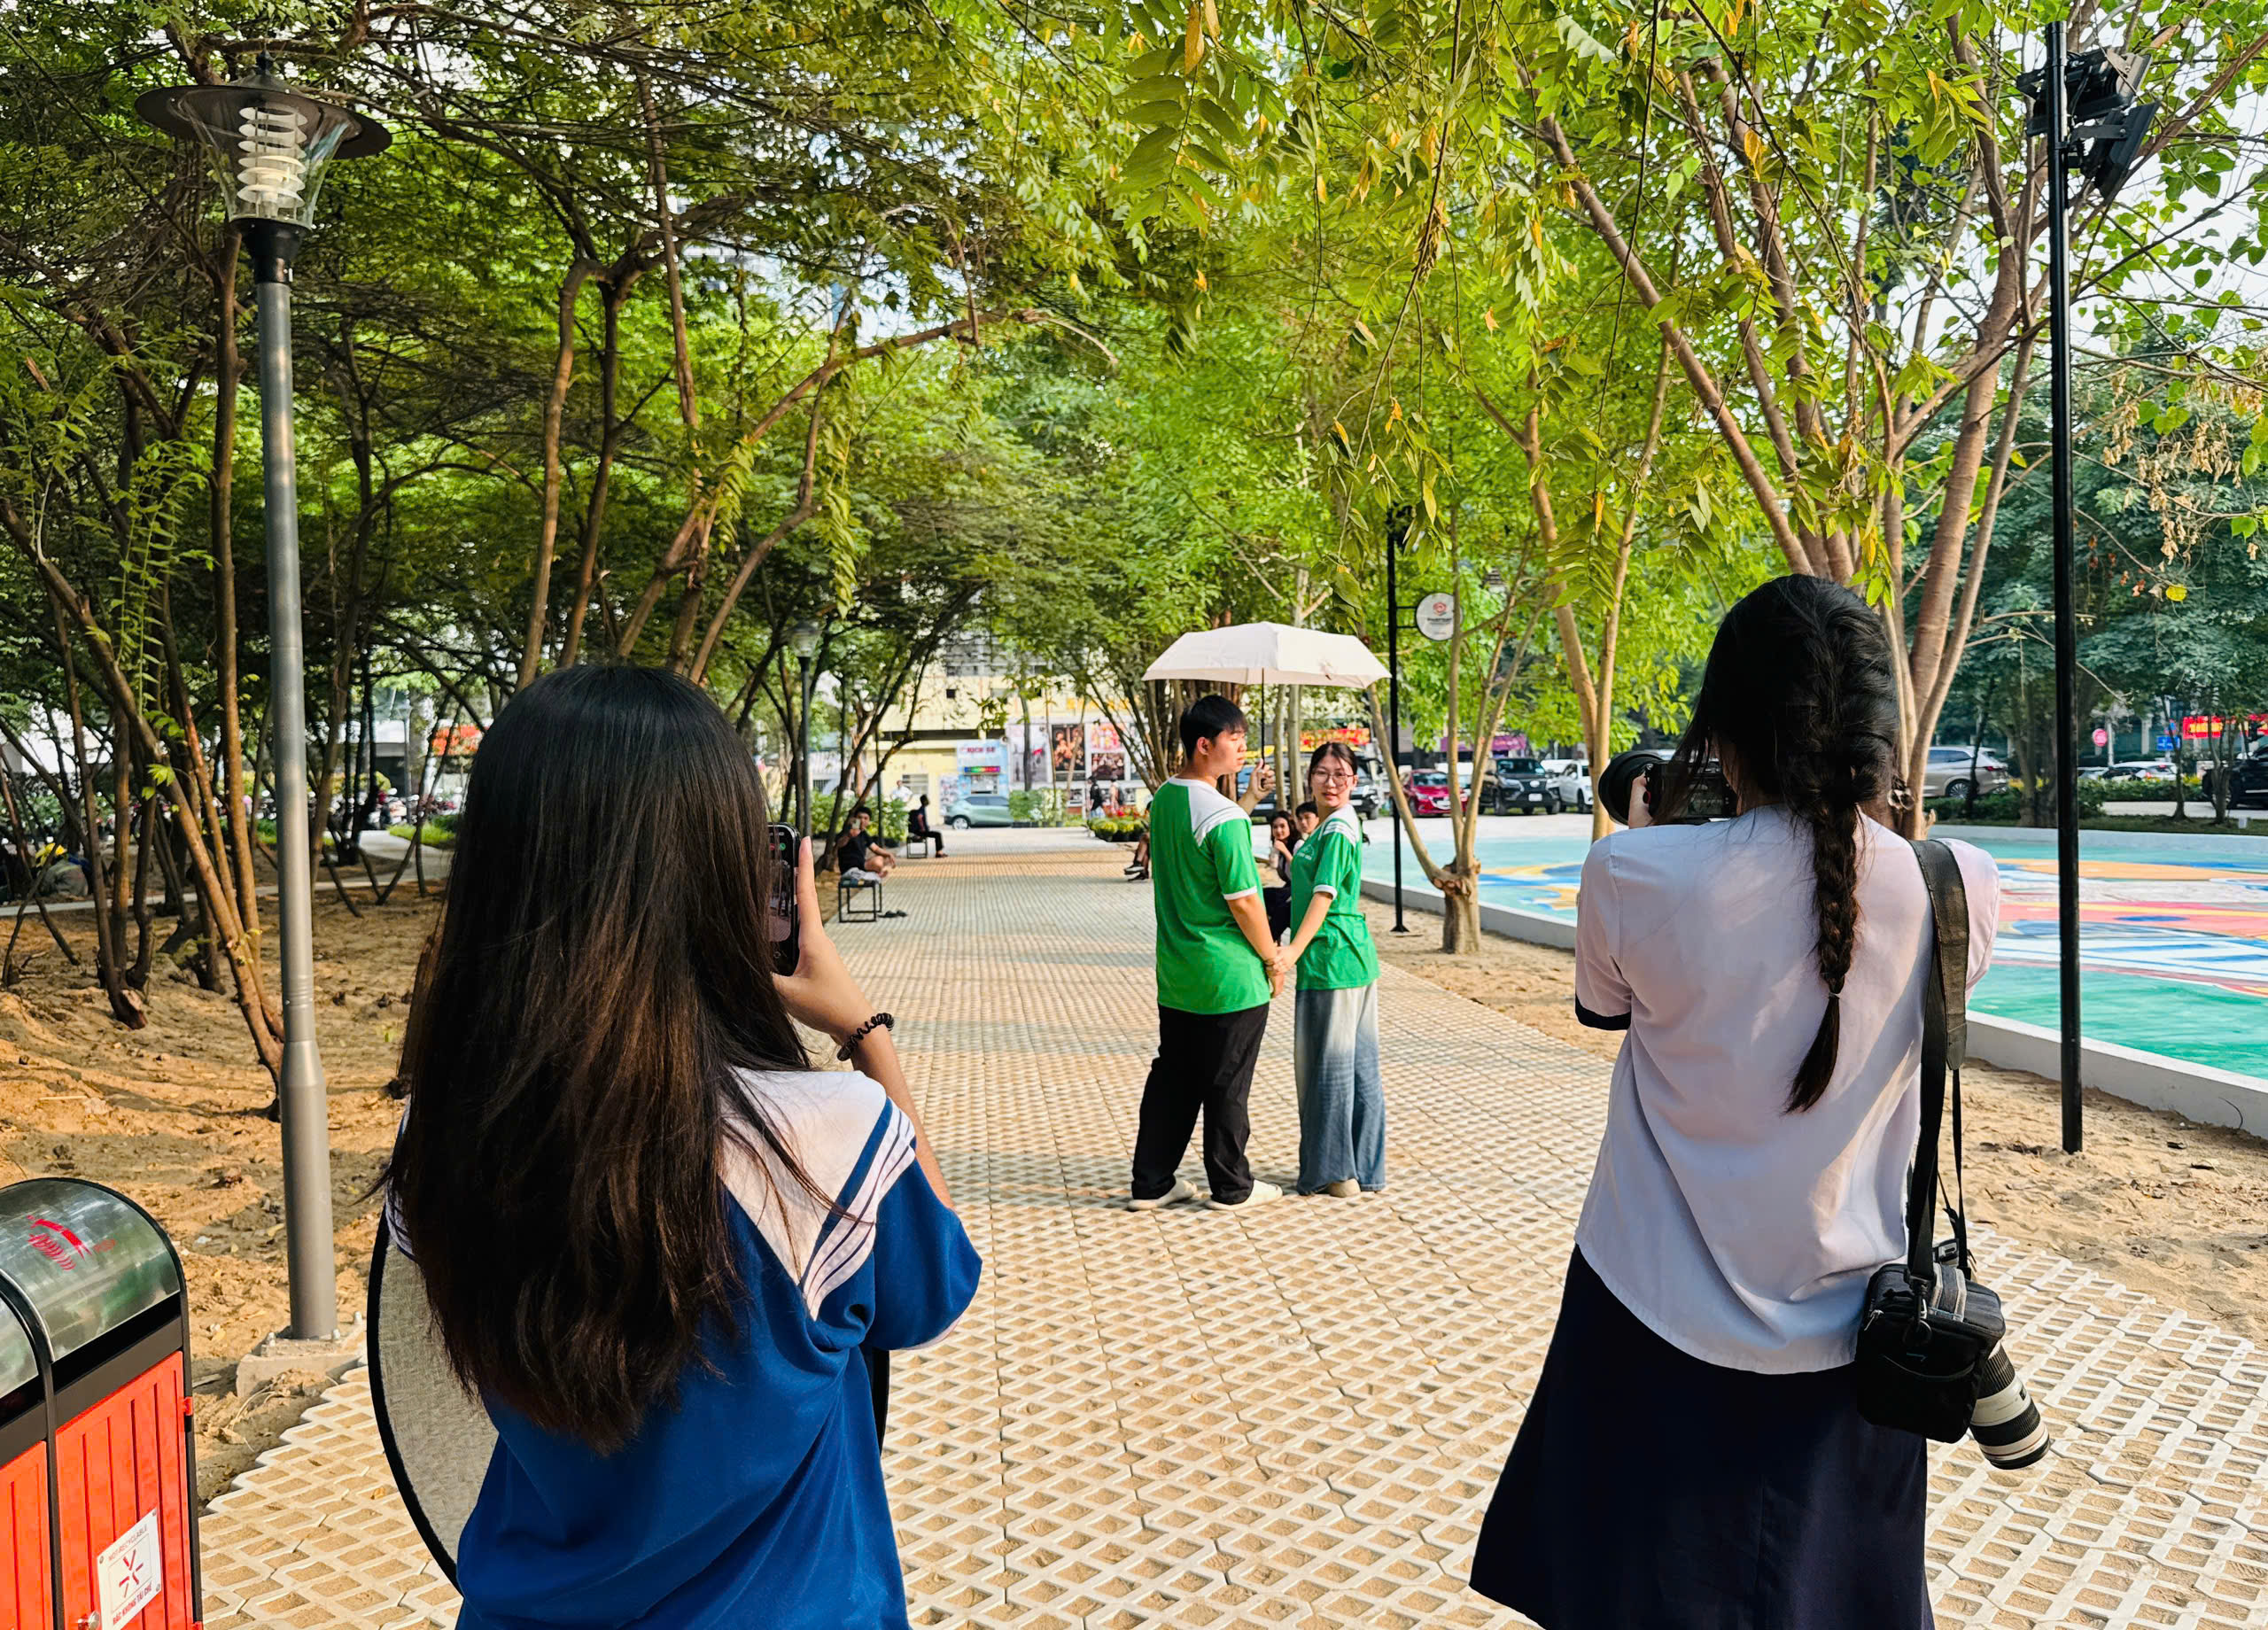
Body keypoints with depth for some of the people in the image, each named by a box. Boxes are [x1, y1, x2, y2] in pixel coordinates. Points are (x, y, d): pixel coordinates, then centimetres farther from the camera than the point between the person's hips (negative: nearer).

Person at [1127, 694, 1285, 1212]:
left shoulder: (1162, 801, 6)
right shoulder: (1223, 817, -21)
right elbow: (1242, 900, -19)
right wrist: (1272, 959, -6)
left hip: (1175, 974, 8)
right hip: (1229, 976, -8)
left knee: (1171, 1077, 15)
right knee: (1227, 1086, 6)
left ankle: (1151, 1183, 21)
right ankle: (1231, 1187, 20)